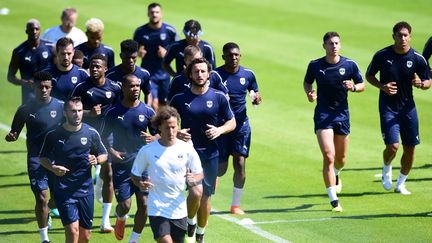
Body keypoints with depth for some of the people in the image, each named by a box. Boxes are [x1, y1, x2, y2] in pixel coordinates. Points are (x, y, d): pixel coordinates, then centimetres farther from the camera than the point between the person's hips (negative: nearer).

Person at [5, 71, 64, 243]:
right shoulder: (26, 109, -2)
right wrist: (10, 137, -18)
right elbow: (15, 133, 4)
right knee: (41, 198, -7)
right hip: (36, 159, -2)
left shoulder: (61, 106, -1)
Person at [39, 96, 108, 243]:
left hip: (85, 189, 3)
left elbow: (104, 155, 11)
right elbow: (43, 158, 7)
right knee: (72, 230, -16)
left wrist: (96, 160, -12)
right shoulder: (53, 135, -6)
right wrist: (53, 168, -13)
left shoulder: (91, 133, -1)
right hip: (63, 190, -3)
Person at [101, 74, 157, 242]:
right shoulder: (113, 113, -1)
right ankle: (120, 218, 33)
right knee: (124, 206, -5)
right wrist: (111, 151, -13)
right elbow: (105, 137, 5)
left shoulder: (147, 111, 2)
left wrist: (152, 138, -14)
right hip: (121, 165, -1)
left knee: (144, 204, -6)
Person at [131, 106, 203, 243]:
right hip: (157, 209, -3)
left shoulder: (187, 149, -2)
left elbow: (200, 174, 6)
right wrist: (141, 184, -15)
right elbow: (135, 174, 6)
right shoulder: (147, 151, -5)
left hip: (179, 210, 3)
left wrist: (193, 179, -17)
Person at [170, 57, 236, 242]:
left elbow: (232, 122, 7)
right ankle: (190, 222, 13)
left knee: (206, 196, 8)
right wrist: (177, 133, -12)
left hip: (210, 154, 2)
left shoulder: (218, 97, 1)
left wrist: (219, 130, -12)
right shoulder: (179, 99, 0)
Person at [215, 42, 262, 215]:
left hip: (241, 124, 3)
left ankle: (236, 204, 8)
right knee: (220, 169, -1)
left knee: (240, 165, -4)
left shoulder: (248, 74, 3)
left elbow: (255, 94, 15)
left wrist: (256, 99, -8)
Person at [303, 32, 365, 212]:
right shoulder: (315, 66, -5)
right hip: (323, 115, -2)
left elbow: (362, 85, 7)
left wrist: (353, 87, -16)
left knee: (341, 159, 15)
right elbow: (307, 82, 12)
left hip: (342, 114, 2)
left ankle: (335, 175, 52)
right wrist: (309, 93, -9)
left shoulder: (350, 65, -3)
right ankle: (334, 200, -13)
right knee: (328, 157, -15)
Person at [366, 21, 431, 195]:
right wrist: (382, 86, -13)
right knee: (392, 146, -15)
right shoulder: (382, 55, -8)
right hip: (387, 107, -2)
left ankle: (401, 184, 23)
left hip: (408, 107, 2)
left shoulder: (418, 59, -6)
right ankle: (386, 169, 19)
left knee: (410, 148, 3)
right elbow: (369, 75, 6)